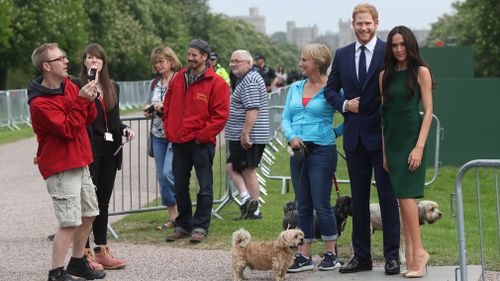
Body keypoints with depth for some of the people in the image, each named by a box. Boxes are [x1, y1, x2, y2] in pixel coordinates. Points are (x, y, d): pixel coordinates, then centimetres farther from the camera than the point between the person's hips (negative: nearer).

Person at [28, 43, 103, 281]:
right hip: (60, 168, -9)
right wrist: (81, 100, -22)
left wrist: (89, 100, -8)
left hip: (79, 162, 9)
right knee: (69, 222, -11)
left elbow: (88, 119, 11)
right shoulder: (39, 103, -19)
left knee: (88, 214, 17)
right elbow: (68, 129, -23)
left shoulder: (68, 85, 6)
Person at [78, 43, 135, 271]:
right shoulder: (77, 86, -5)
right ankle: (85, 253, 1)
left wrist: (124, 130, 2)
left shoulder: (113, 87, 15)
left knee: (103, 201, 11)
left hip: (109, 150, 6)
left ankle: (101, 250, 17)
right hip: (88, 150, -6)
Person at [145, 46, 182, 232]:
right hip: (158, 134, 7)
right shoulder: (154, 83, 15)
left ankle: (181, 212, 0)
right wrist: (149, 111, 1)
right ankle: (172, 216, 14)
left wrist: (166, 106, -18)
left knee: (169, 173, -17)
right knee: (161, 176, 6)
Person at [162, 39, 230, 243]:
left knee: (205, 187, 0)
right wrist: (169, 130, 7)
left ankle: (200, 227, 7)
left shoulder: (216, 83, -7)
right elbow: (168, 106, 19)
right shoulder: (179, 78, 10)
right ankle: (183, 225, 23)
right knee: (180, 186, 12)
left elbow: (221, 114, -10)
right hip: (179, 142, 6)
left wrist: (202, 135, -13)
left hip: (201, 143, -6)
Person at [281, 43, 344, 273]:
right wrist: (292, 136, -6)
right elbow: (285, 118, 10)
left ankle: (331, 254, 8)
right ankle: (304, 256, 13)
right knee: (303, 206, 8)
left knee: (322, 205, -4)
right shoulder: (296, 88, 11)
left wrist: (335, 133, -8)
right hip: (298, 151, 6)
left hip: (322, 151, -6)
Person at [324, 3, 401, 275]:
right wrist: (344, 104, -5)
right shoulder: (342, 55, 9)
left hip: (382, 136, -4)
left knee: (387, 196, -1)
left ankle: (392, 255, 5)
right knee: (358, 198, 10)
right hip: (354, 137, 4)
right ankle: (361, 255, 17)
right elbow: (331, 89, 16)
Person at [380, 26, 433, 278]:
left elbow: (428, 111, -7)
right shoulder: (385, 75, 11)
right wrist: (383, 150, 5)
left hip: (410, 137, -5)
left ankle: (418, 251, -10)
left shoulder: (421, 72, -2)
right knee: (401, 197, 4)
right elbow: (383, 113, 11)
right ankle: (410, 255, 6)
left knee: (405, 194, -15)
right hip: (390, 140, 5)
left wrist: (419, 147, -15)